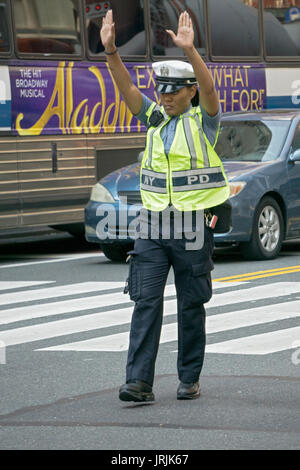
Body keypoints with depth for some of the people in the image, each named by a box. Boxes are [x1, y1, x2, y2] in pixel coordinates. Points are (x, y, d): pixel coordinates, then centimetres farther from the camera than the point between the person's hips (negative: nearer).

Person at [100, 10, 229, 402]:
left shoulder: (204, 119, -2)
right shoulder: (155, 117, 9)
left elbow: (209, 88, -22)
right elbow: (125, 87, -3)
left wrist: (190, 49, -38)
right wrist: (110, 50, -20)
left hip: (192, 226, -3)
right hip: (152, 225, 3)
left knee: (191, 306, 5)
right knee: (146, 302, -6)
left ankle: (190, 379, 16)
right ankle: (139, 382, -11)